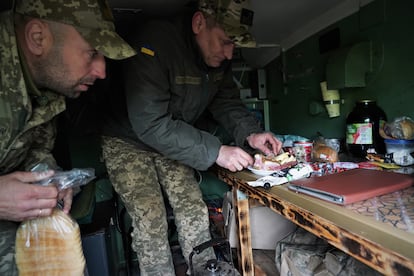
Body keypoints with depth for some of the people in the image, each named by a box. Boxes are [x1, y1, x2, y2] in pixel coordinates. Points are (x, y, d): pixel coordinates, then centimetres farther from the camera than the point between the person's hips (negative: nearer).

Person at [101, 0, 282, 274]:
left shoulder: (219, 58, -7)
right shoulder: (153, 44, -29)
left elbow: (228, 102, 0)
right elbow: (150, 124, -33)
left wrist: (250, 133, -19)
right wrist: (215, 151, -33)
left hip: (171, 140, 6)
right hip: (128, 140, -5)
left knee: (195, 210, 2)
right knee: (151, 219, -11)